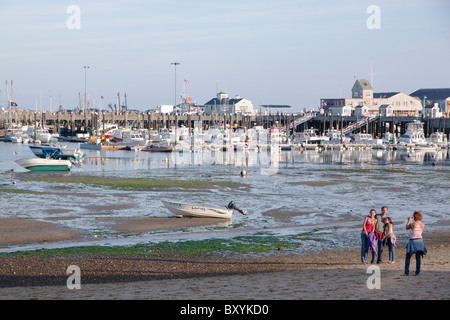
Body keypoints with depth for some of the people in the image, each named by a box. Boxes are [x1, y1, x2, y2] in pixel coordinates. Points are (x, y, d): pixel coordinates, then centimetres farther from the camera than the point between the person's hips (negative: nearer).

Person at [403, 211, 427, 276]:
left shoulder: (412, 224, -15)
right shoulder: (422, 225, -1)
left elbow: (407, 228, 4)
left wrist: (409, 221, 17)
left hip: (413, 241, -4)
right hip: (420, 241, 4)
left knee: (408, 257, 6)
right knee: (418, 257, 8)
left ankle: (406, 272, 3)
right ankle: (417, 272, 5)